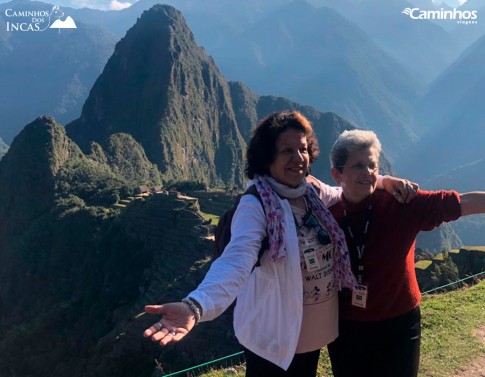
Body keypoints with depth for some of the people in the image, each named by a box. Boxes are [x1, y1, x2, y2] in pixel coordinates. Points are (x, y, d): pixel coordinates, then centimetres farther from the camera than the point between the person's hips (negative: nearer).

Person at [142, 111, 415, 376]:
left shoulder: (315, 192, -2)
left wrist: (383, 182, 0)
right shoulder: (255, 206, -24)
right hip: (273, 339, -7)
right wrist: (195, 306, -56)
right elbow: (236, 260, -39)